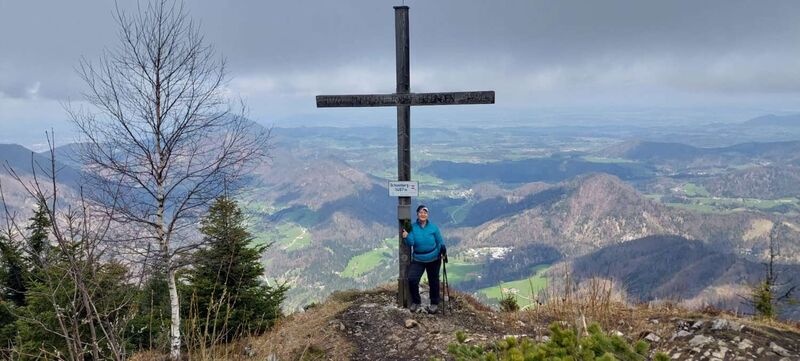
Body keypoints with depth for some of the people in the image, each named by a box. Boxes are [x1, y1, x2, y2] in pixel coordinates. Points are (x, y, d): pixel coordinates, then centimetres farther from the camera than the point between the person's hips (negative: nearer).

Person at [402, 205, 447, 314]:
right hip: (418, 260, 0)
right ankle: (416, 302, 5)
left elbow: (440, 242, 1)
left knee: (433, 282, 12)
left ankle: (434, 304, 33)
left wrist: (443, 252, -14)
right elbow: (411, 243, -14)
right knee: (412, 279, -17)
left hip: (433, 259, 0)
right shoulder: (412, 227, -7)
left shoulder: (433, 227, -7)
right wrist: (406, 237, -33)